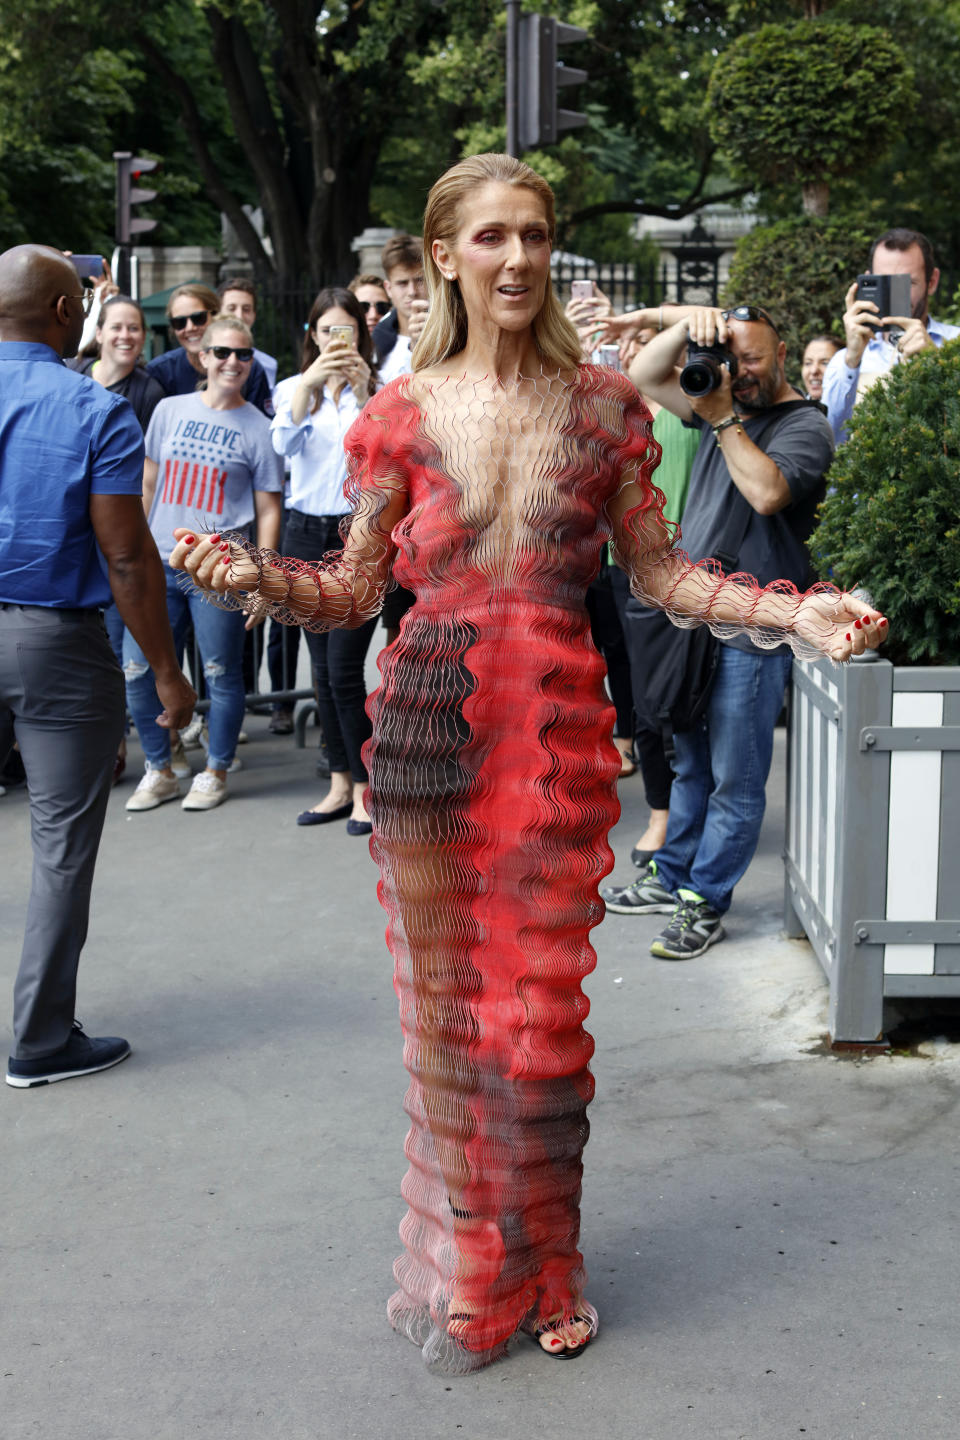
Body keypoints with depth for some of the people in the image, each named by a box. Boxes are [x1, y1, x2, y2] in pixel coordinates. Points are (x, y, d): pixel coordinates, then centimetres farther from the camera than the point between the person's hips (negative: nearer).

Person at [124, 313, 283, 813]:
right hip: (159, 563, 3)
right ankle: (159, 771, 18)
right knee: (138, 670, 2)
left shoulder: (257, 429, 1)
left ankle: (215, 773, 19)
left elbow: (268, 510, 1)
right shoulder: (170, 410, 9)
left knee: (221, 673, 3)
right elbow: (148, 484, 16)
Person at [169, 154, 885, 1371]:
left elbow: (658, 571, 8)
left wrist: (794, 614, -2)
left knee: (543, 1008, 6)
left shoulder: (601, 405, 5)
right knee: (444, 1003, 7)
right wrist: (255, 577, -14)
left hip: (559, 725, 0)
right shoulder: (402, 413, 3)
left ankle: (542, 1270, 26)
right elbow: (354, 588, 5)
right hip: (429, 719, 0)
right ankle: (464, 1272, 25)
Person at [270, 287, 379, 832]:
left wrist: (362, 392, -30)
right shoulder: (295, 389, 9)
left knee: (345, 669, -9)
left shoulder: (378, 389, 0)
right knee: (324, 669, 9)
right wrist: (309, 384, -27)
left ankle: (366, 787, 3)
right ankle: (341, 785, 19)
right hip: (306, 535, 4)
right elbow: (285, 443, -12)